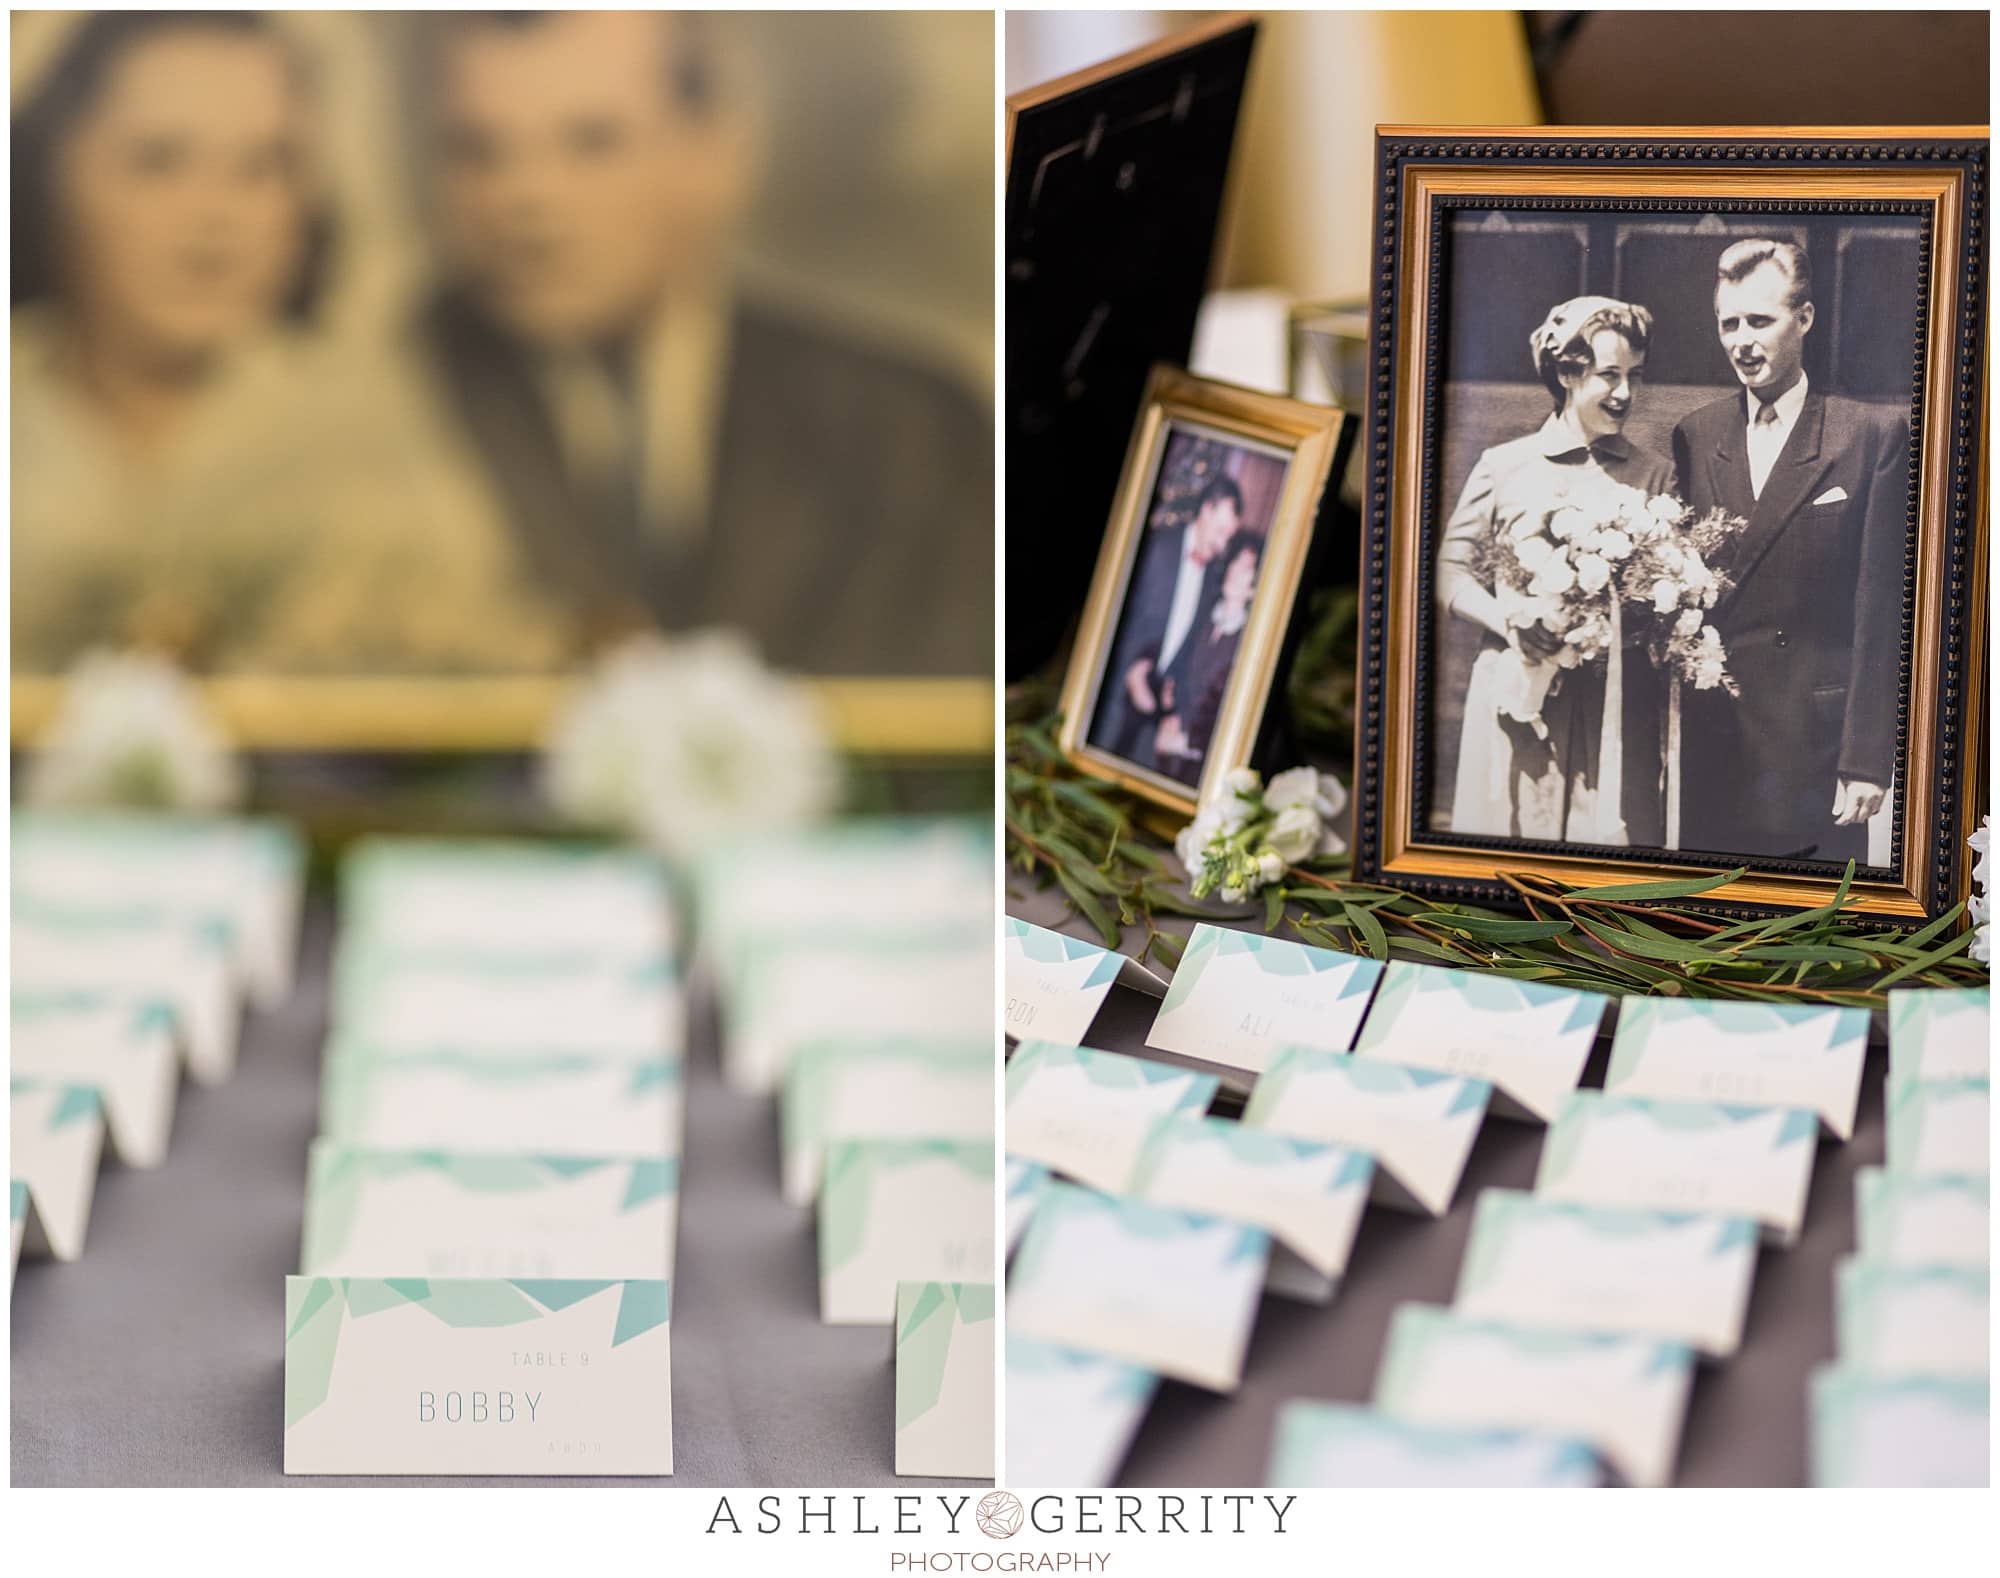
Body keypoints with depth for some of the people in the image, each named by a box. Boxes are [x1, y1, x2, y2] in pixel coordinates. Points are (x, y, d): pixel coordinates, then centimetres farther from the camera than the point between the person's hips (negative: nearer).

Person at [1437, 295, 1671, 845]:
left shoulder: (1654, 476, 11)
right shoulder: (1504, 466, 8)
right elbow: (1452, 571, 6)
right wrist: (1507, 622, -12)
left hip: (1617, 699, 1)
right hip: (1518, 692, -1)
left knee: (1614, 835, -5)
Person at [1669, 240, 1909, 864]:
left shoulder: (1873, 435, -4)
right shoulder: (1694, 436, 10)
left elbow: (1880, 611, -7)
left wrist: (1867, 758, -11)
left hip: (1815, 741, -4)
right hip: (1713, 743, 4)